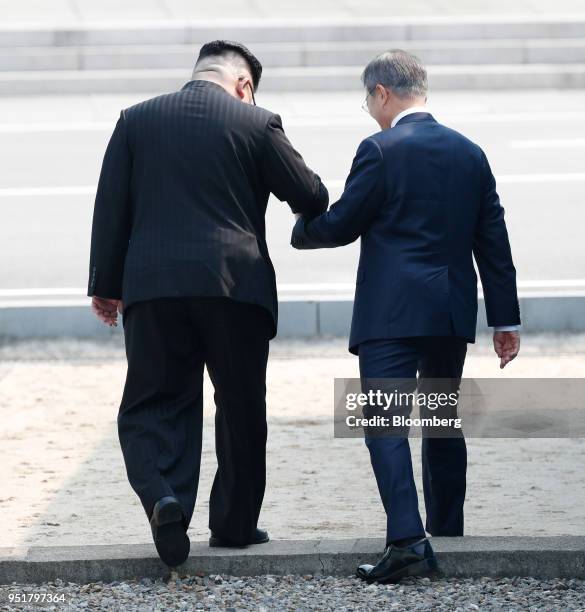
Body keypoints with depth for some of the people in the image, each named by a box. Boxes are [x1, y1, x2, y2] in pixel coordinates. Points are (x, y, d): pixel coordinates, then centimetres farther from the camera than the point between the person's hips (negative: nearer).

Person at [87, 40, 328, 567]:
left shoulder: (136, 121, 7)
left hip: (153, 286, 1)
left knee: (154, 405, 4)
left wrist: (105, 283, 11)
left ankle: (163, 498, -21)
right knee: (241, 410, 12)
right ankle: (234, 523, 17)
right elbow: (310, 197, 5)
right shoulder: (258, 124, 1)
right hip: (237, 285, -1)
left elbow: (111, 209, 5)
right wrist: (313, 210, 29)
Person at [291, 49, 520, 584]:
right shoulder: (469, 153, 10)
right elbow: (493, 241, 11)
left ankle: (408, 541, -23)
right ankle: (447, 535, 26)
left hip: (392, 314, -6)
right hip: (453, 315, 6)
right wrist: (506, 319, 15)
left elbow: (340, 225, -4)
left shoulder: (381, 151, -8)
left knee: (385, 423, -9)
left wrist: (302, 229, 18)